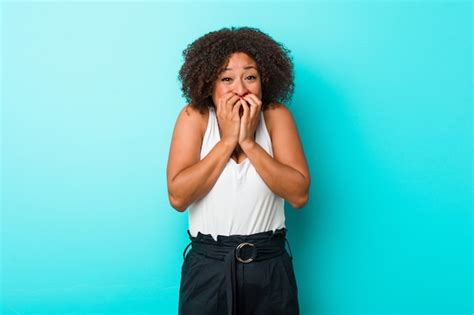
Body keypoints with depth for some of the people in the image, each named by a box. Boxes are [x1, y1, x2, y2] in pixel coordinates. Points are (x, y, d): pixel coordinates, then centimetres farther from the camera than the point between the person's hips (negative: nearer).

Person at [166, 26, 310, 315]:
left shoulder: (276, 115, -6)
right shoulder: (194, 117, -7)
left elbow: (299, 195, -13)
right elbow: (178, 197, -16)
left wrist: (248, 142, -18)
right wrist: (227, 140, -18)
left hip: (270, 263, 1)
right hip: (208, 263, 0)